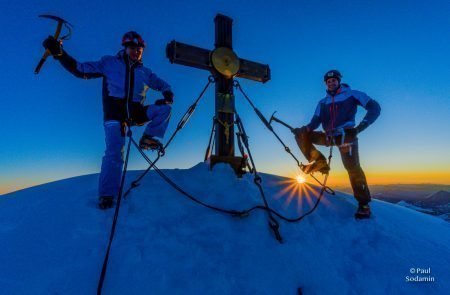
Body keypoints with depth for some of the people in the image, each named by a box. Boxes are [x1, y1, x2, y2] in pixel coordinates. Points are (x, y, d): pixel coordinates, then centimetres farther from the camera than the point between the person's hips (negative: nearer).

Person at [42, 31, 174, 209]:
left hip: (137, 113, 4)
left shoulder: (145, 72, 16)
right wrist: (60, 54, -5)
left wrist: (167, 96, -6)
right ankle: (107, 195, -11)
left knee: (164, 108, -14)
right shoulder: (109, 63, 9)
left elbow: (163, 86, 16)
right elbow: (81, 70, 8)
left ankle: (149, 139, -16)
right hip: (114, 113, -3)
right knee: (115, 153, -18)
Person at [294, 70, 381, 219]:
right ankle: (319, 161, -8)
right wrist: (306, 128, -18)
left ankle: (364, 204, -7)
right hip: (329, 136, 5)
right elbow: (316, 121, 6)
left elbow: (374, 107, -2)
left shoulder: (351, 94, 7)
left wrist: (360, 127, -19)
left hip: (346, 135, -4)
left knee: (352, 167, -20)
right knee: (300, 133, -7)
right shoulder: (322, 102, 18)